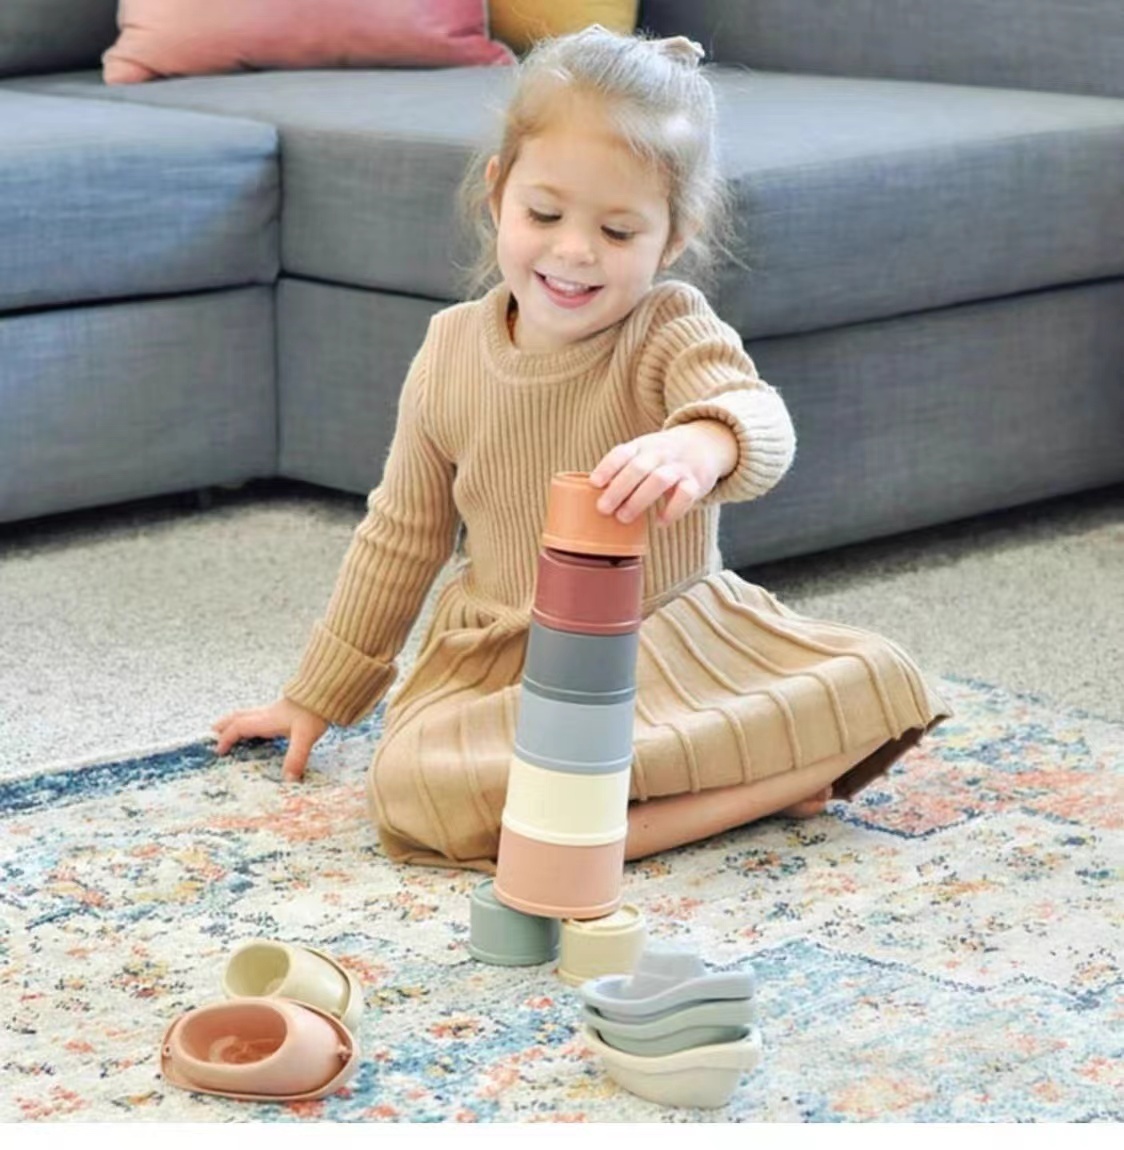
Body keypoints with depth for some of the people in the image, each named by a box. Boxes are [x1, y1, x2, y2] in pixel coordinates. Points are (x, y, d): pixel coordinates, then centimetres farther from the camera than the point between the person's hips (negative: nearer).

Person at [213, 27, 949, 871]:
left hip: (683, 643, -1)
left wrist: (705, 441, -62)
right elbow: (401, 538, 13)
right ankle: (758, 786, -26)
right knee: (413, 785, -32)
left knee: (874, 684, -24)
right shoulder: (451, 351, -1)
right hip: (503, 665, 1)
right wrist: (317, 699, 19)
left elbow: (758, 415, -35)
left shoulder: (673, 331, -11)